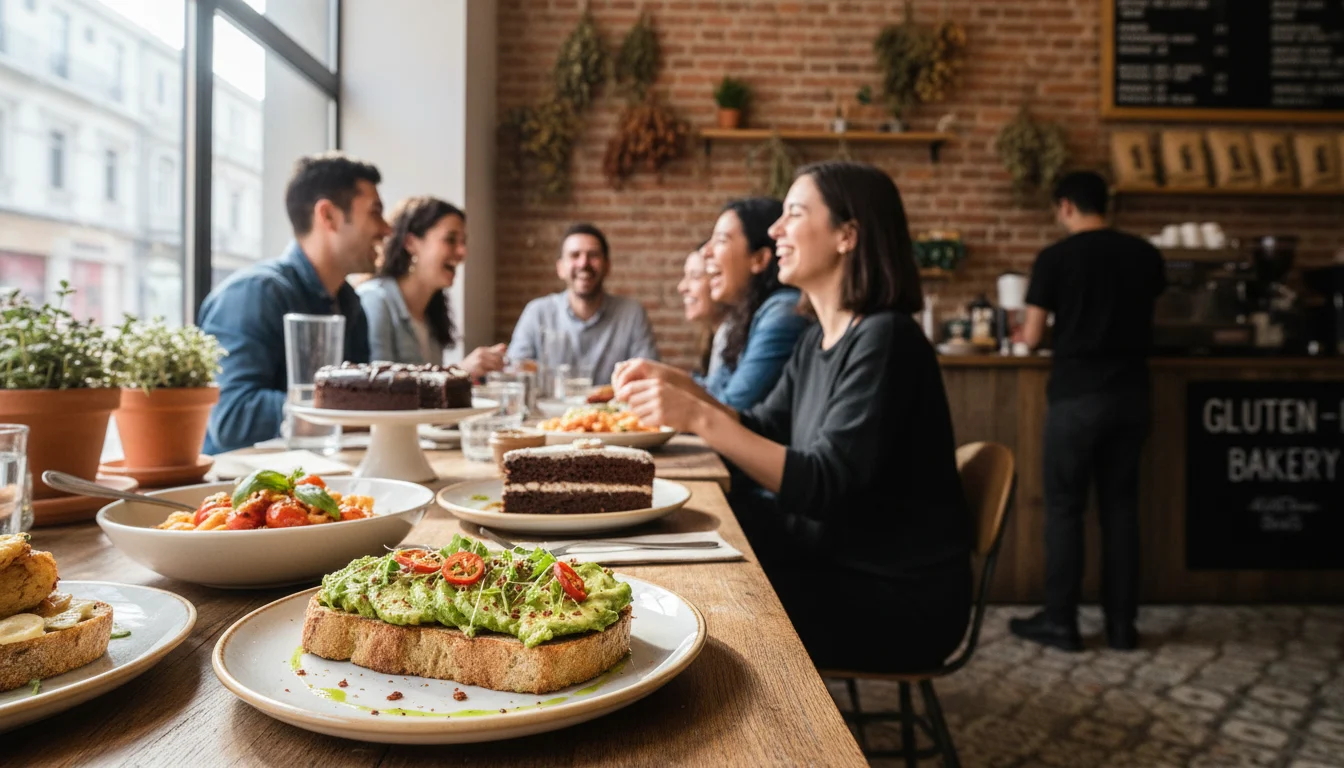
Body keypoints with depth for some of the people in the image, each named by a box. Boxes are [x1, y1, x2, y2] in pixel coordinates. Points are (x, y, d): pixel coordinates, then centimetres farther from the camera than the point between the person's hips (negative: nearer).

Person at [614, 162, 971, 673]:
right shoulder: (817, 341, 7)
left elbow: (823, 487, -28)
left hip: (901, 598, -7)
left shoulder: (884, 339, -21)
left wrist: (700, 418, -32)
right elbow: (762, 430, 14)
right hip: (839, 562, 8)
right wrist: (676, 387, 1)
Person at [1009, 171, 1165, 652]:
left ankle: (1060, 622, 9)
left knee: (1064, 508, 4)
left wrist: (1022, 332, 16)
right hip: (1130, 395, 5)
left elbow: (1032, 338, -6)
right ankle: (1122, 624, 17)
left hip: (1076, 396, -4)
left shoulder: (1055, 258, -8)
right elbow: (1144, 318, 17)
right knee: (1121, 508, 10)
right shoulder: (1145, 254, 6)